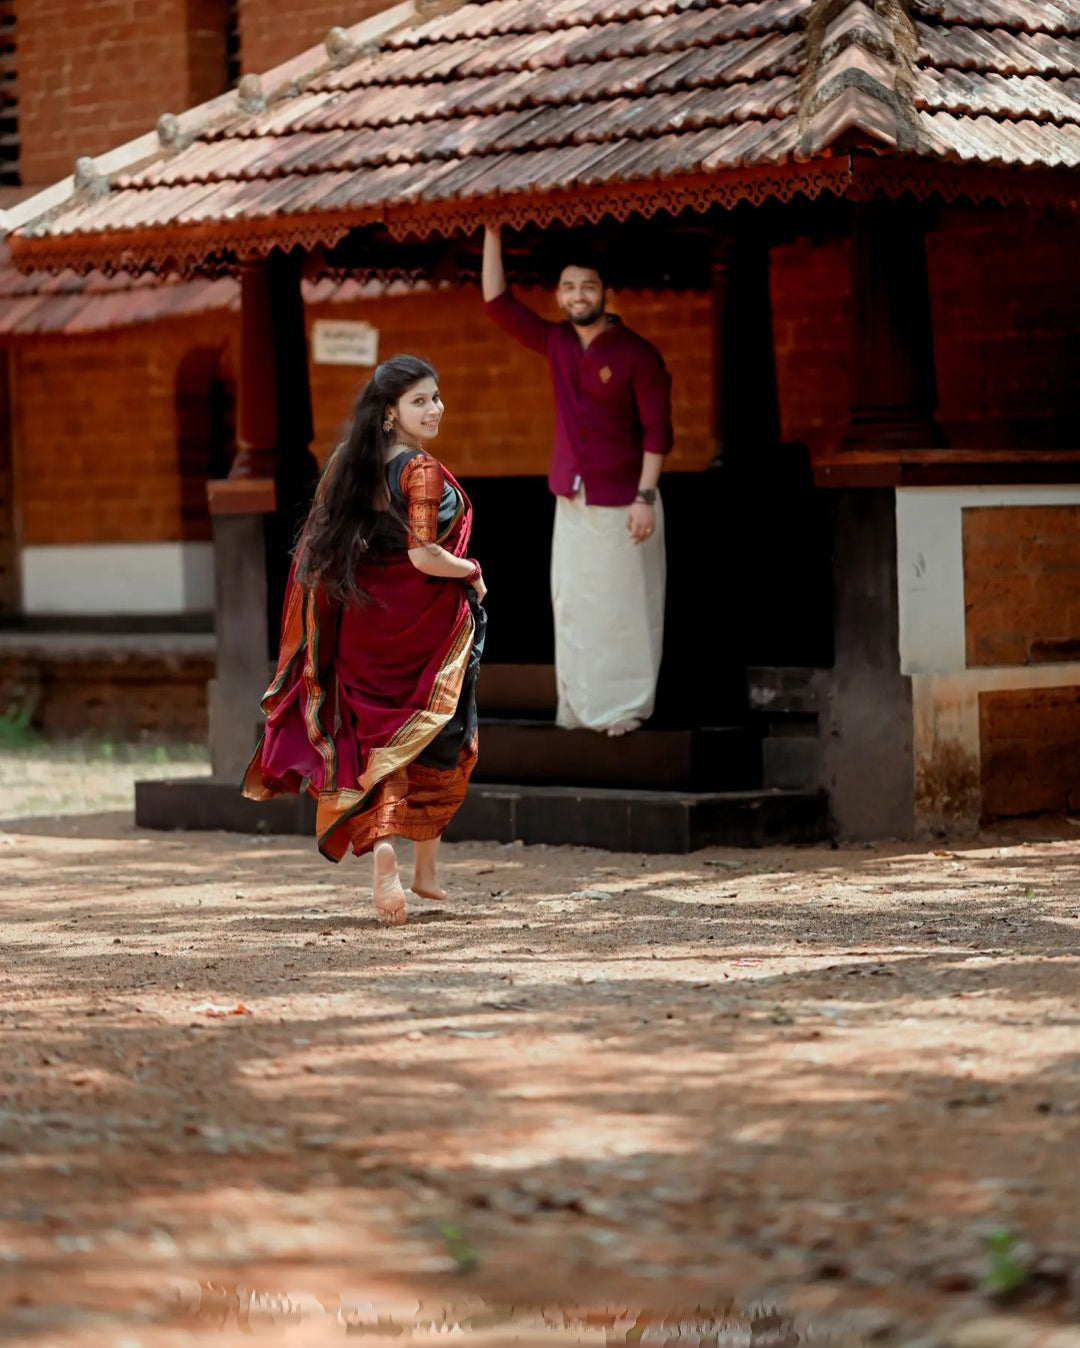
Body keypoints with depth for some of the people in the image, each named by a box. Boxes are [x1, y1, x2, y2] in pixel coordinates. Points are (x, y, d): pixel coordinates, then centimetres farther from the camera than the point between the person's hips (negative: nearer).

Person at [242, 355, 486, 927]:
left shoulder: (351, 466, 6)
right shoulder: (424, 472, -16)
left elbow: (324, 548, 10)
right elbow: (424, 555, -22)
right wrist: (471, 571, -5)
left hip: (367, 622, 5)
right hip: (426, 623, -5)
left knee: (380, 739, 6)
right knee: (438, 741, 11)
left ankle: (381, 848, -16)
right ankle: (426, 869, 19)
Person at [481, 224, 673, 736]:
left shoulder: (637, 354, -12)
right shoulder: (555, 343, 4)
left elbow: (657, 430, -12)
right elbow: (497, 302, 3)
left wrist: (645, 497, -18)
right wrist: (492, 233, -5)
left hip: (621, 502, -6)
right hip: (570, 500, 6)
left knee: (623, 605, 1)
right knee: (571, 603, 10)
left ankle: (628, 705, 8)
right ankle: (578, 703, 18)